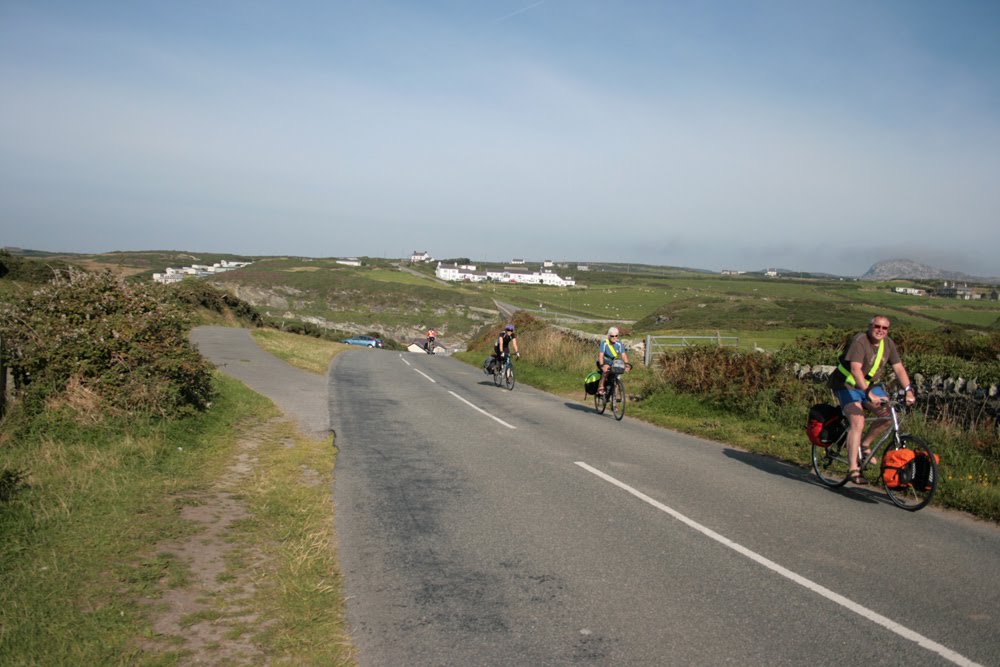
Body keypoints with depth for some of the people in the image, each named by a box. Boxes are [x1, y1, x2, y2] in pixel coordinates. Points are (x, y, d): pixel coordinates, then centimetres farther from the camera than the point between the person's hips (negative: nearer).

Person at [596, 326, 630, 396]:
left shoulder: (619, 344, -8)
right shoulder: (604, 343, -19)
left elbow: (623, 355, -14)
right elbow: (600, 355, -28)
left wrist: (626, 364, -31)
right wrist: (602, 366, -42)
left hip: (613, 363, 4)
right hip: (603, 362, -4)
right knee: (606, 369, -34)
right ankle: (600, 388, -29)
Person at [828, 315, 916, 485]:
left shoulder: (888, 344, 0)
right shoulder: (859, 341, -23)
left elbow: (899, 368, -2)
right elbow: (855, 370, -34)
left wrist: (908, 390, -17)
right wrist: (869, 394, -43)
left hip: (870, 385, 7)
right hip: (847, 385, -7)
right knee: (857, 423, -22)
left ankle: (865, 444, 11)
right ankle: (853, 469, -20)